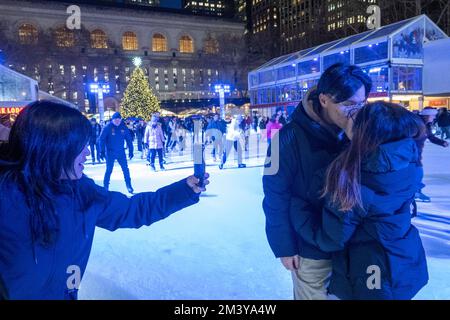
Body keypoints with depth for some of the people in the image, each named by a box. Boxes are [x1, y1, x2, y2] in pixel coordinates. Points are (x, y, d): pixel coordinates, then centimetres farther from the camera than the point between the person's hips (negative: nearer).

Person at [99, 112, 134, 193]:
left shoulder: (124, 127, 0)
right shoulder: (107, 127, -9)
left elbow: (129, 139, 7)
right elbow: (102, 139, -7)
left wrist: (130, 150, 5)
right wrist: (102, 152, -11)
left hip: (121, 152, 2)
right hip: (110, 153, -2)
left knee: (125, 169, 2)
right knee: (109, 170, 2)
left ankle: (129, 186, 14)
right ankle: (105, 187, 16)